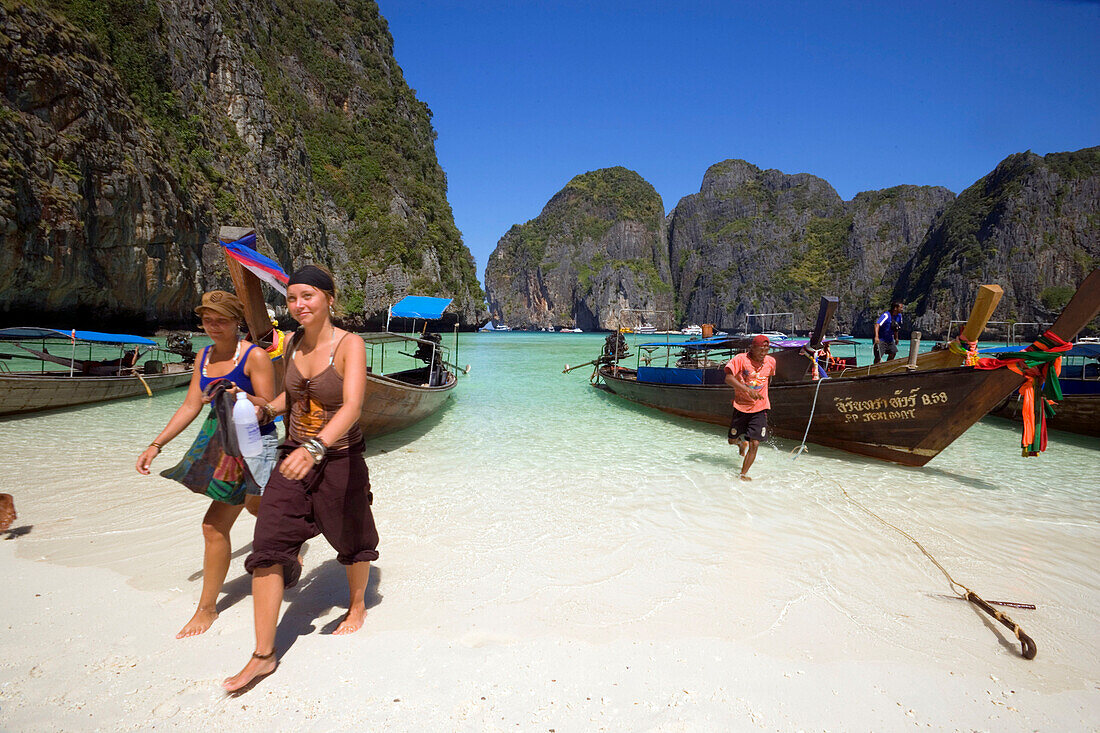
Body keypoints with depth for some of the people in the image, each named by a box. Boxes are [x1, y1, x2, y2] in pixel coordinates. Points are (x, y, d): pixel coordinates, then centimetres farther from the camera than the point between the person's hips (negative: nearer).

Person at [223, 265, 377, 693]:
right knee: (267, 546, -3)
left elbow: (352, 407, -31)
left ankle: (357, 604, 46)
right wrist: (264, 409, 0)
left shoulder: (349, 345, -17)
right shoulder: (293, 343, 2)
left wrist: (316, 447, -45)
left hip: (340, 459, -5)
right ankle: (264, 655, 10)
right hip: (294, 456, 5)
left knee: (350, 538, 16)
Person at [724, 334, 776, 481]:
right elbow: (728, 378, -25)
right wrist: (747, 390, -35)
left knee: (754, 444, -8)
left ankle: (744, 473, 9)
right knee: (732, 440, 11)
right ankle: (741, 441, 48)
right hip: (741, 406, -1)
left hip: (760, 408, 1)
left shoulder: (771, 361, -1)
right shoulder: (741, 359, -13)